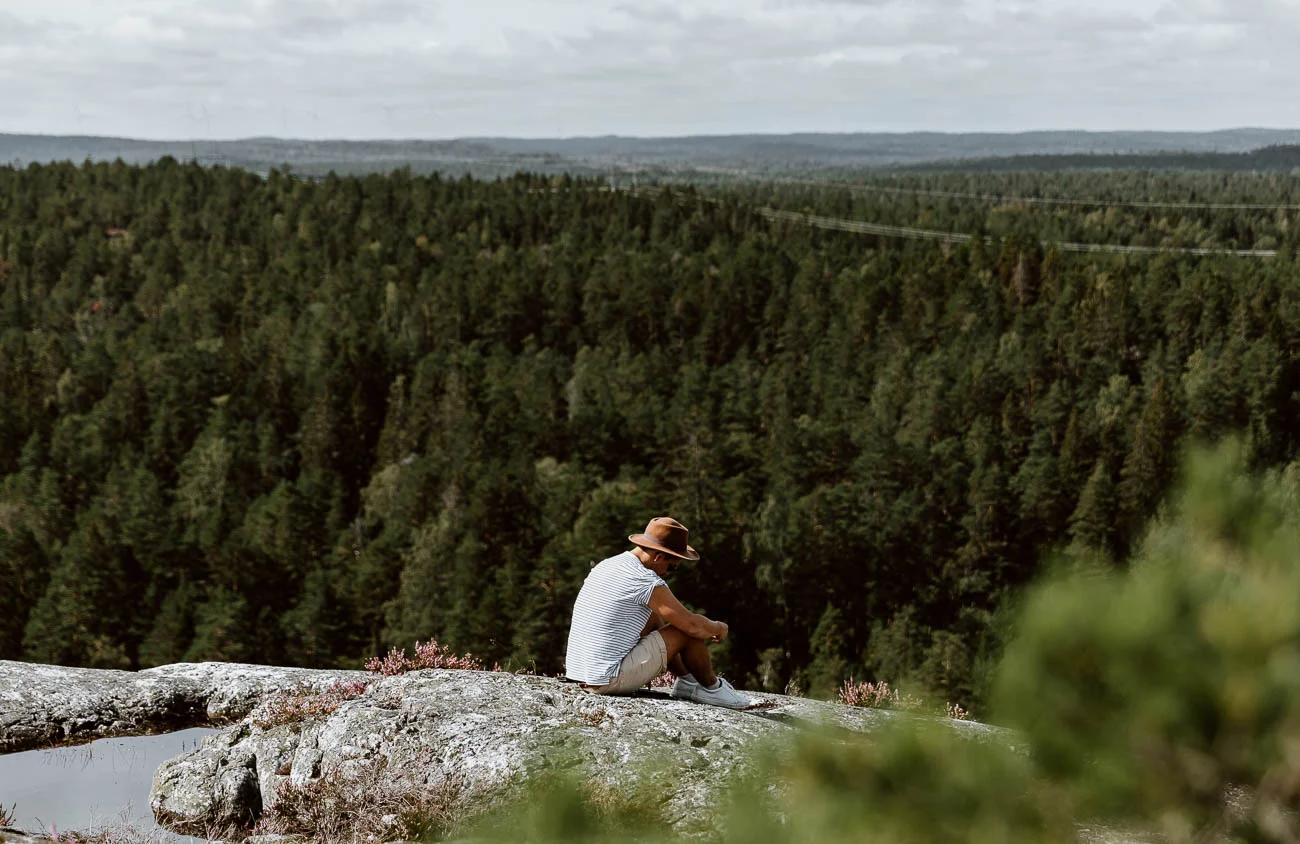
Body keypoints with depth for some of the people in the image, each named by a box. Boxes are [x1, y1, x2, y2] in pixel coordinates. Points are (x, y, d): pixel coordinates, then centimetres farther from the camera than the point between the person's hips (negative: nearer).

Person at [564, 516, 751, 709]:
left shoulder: (605, 566, 12)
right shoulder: (645, 581, -16)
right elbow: (693, 625, -14)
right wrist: (718, 628, 8)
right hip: (610, 680, -9)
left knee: (654, 618, 24)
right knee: (688, 632, -4)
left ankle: (687, 681, 28)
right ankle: (711, 688, 18)